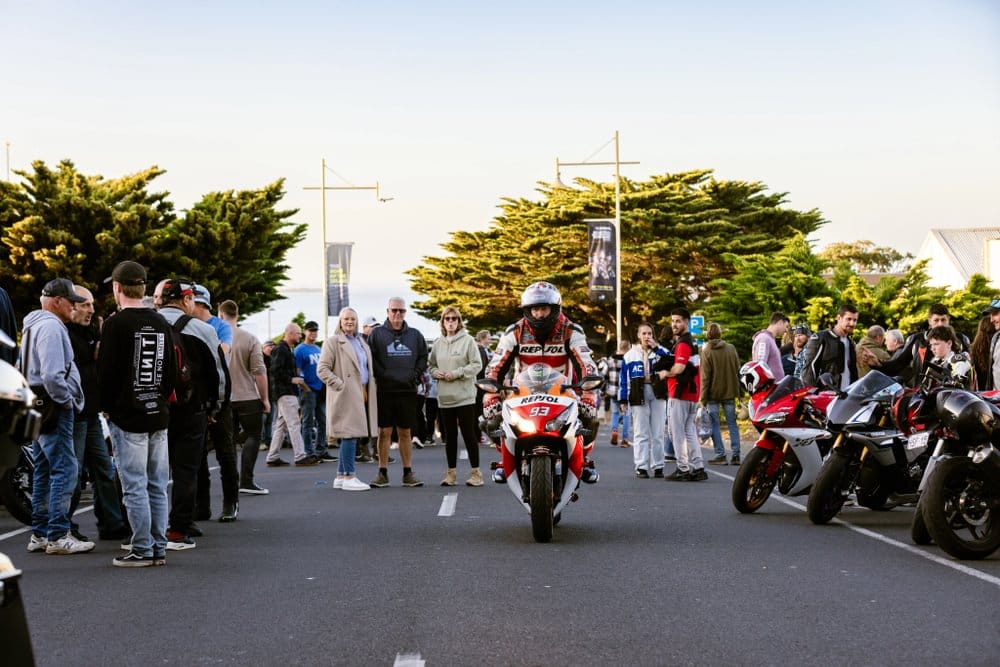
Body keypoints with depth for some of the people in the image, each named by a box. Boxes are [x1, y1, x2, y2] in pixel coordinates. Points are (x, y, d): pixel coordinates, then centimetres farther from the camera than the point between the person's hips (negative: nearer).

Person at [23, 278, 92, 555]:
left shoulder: (35, 325, 19)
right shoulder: (50, 327, -14)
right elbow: (52, 375, -24)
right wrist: (67, 400, -12)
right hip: (54, 408, -11)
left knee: (44, 471, 14)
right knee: (65, 470, -10)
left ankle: (40, 534, 19)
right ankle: (57, 535, -10)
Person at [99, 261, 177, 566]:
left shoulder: (116, 323, -10)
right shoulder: (162, 323, 10)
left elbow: (106, 371, -10)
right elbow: (172, 371, 14)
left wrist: (107, 407, 1)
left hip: (127, 416, -6)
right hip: (159, 416, 6)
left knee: (135, 486, -2)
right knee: (157, 486, 10)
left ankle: (142, 550, 0)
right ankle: (159, 549, 13)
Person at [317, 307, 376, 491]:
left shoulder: (362, 342, 20)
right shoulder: (333, 343, -3)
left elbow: (368, 368, 30)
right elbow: (322, 369, -10)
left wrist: (373, 385, 15)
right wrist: (340, 385, -16)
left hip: (362, 395, 8)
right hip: (346, 397, -8)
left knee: (349, 437, 9)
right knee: (350, 435, -10)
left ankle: (341, 476, 16)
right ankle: (349, 477, -8)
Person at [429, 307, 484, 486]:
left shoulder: (468, 340, -3)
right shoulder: (438, 343, 10)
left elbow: (477, 365, -7)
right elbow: (430, 365, 18)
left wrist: (457, 373, -15)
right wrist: (436, 373, -4)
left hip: (464, 396, -5)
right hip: (445, 397, 5)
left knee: (469, 434, -2)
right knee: (449, 436, 10)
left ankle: (476, 472, 4)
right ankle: (451, 472, 16)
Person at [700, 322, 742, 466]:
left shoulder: (706, 351, -9)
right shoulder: (731, 349, 4)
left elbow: (705, 377, -10)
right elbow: (738, 371, 7)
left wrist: (703, 397, -6)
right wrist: (738, 391, 14)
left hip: (713, 393, -4)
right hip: (730, 392, 4)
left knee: (715, 424, 3)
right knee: (732, 423, 8)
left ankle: (720, 454, -1)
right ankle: (736, 455, 5)